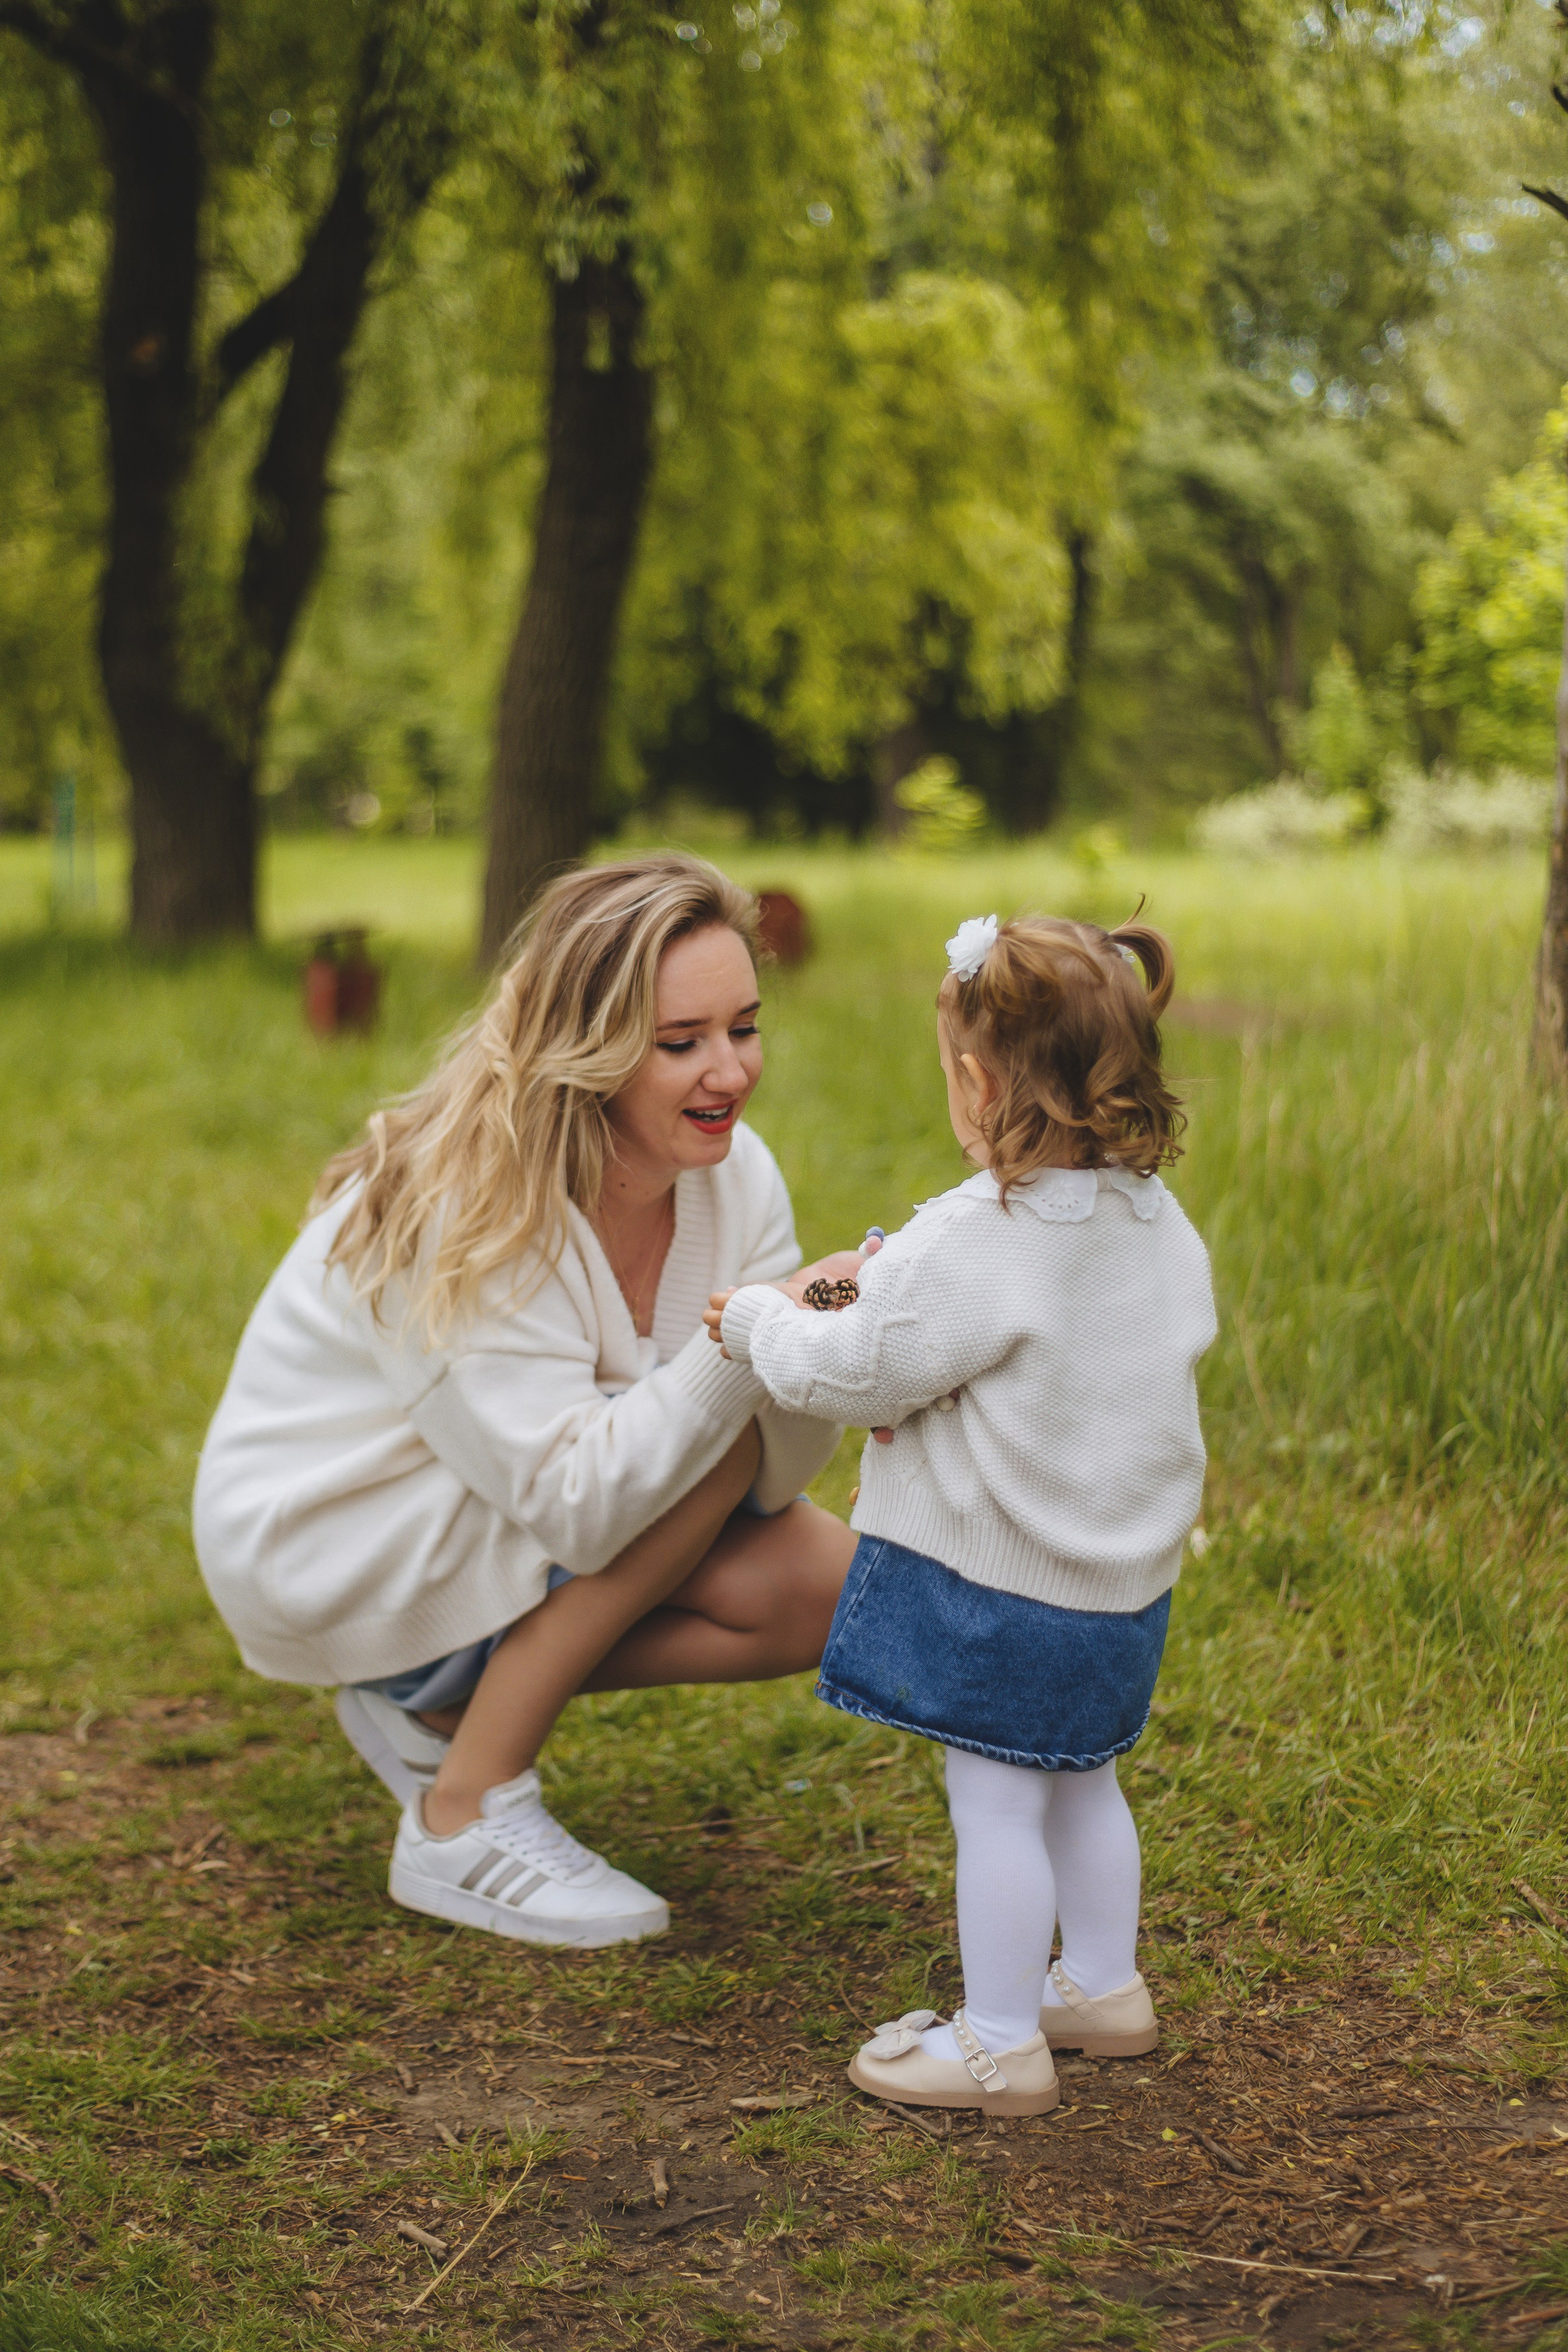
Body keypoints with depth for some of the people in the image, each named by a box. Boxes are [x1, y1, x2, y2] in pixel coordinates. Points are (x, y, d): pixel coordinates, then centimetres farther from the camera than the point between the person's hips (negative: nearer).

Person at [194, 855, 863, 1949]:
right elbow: (576, 1507, -34)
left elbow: (771, 1478, -11)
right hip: (319, 1550, -7)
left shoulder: (733, 1173, -9)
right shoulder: (463, 1210, -29)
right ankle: (464, 1820, -15)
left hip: (514, 1512, 7)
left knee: (825, 1587, -10)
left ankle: (443, 1705, 5)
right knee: (716, 1442, -25)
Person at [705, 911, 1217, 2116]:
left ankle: (1000, 2042, 13)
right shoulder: (1162, 1227, 0)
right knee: (1080, 1786, 23)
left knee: (995, 1802, 3)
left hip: (998, 1586, -8)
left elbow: (854, 1375, -17)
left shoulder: (972, 1247, -24)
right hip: (1125, 1578, 8)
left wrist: (760, 1321, 4)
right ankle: (1104, 1985, 38)